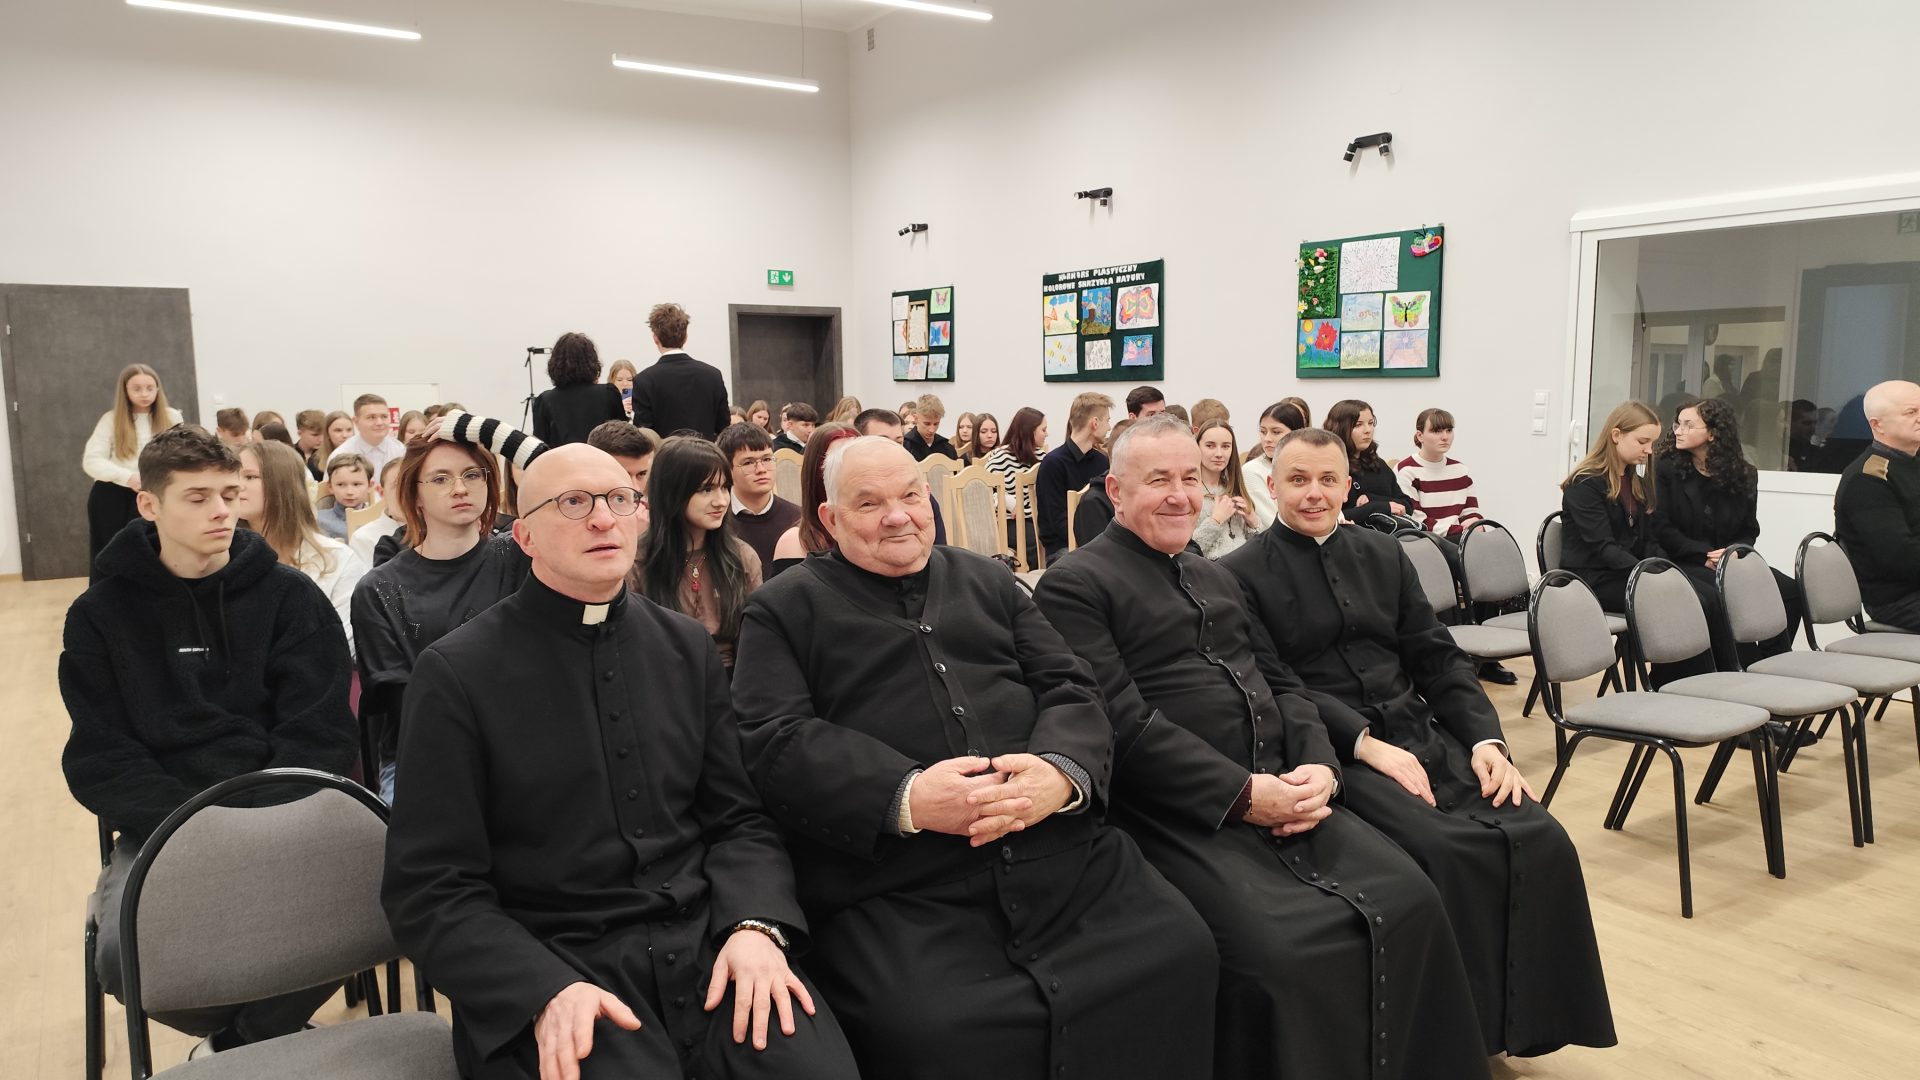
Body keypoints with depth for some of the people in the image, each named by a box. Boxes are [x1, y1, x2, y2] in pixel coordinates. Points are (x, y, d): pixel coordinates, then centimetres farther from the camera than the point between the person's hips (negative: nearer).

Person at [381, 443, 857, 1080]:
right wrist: (546, 991, -19)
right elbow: (431, 889, -4)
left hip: (704, 939, 3)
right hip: (544, 962, -3)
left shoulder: (687, 646, 9)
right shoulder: (457, 672, -3)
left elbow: (739, 817, 10)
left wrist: (755, 926, -9)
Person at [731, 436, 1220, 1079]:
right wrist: (905, 798, -18)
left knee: (1181, 955, -15)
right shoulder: (785, 611, 12)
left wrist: (1062, 772, -10)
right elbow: (776, 744, -2)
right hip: (899, 894, -4)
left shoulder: (990, 583, 23)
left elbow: (1071, 689, 14)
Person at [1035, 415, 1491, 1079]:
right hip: (1183, 816, -7)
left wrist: (1319, 767, -1)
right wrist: (1243, 793, -17)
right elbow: (1124, 724, -13)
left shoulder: (1216, 579, 23)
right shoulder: (1075, 586, -4)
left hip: (1282, 792, 7)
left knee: (1410, 901, -10)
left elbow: (1280, 684, 18)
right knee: (1288, 950, -27)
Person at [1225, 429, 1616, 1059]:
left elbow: (1437, 658, 13)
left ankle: (1525, 1020, -1)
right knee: (1450, 855, -29)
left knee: (1542, 842, -17)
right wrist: (1366, 745, -18)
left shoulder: (1383, 555, 17)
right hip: (1333, 754, -5)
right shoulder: (1242, 574, 0)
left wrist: (1486, 739, -3)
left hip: (1422, 734, 5)